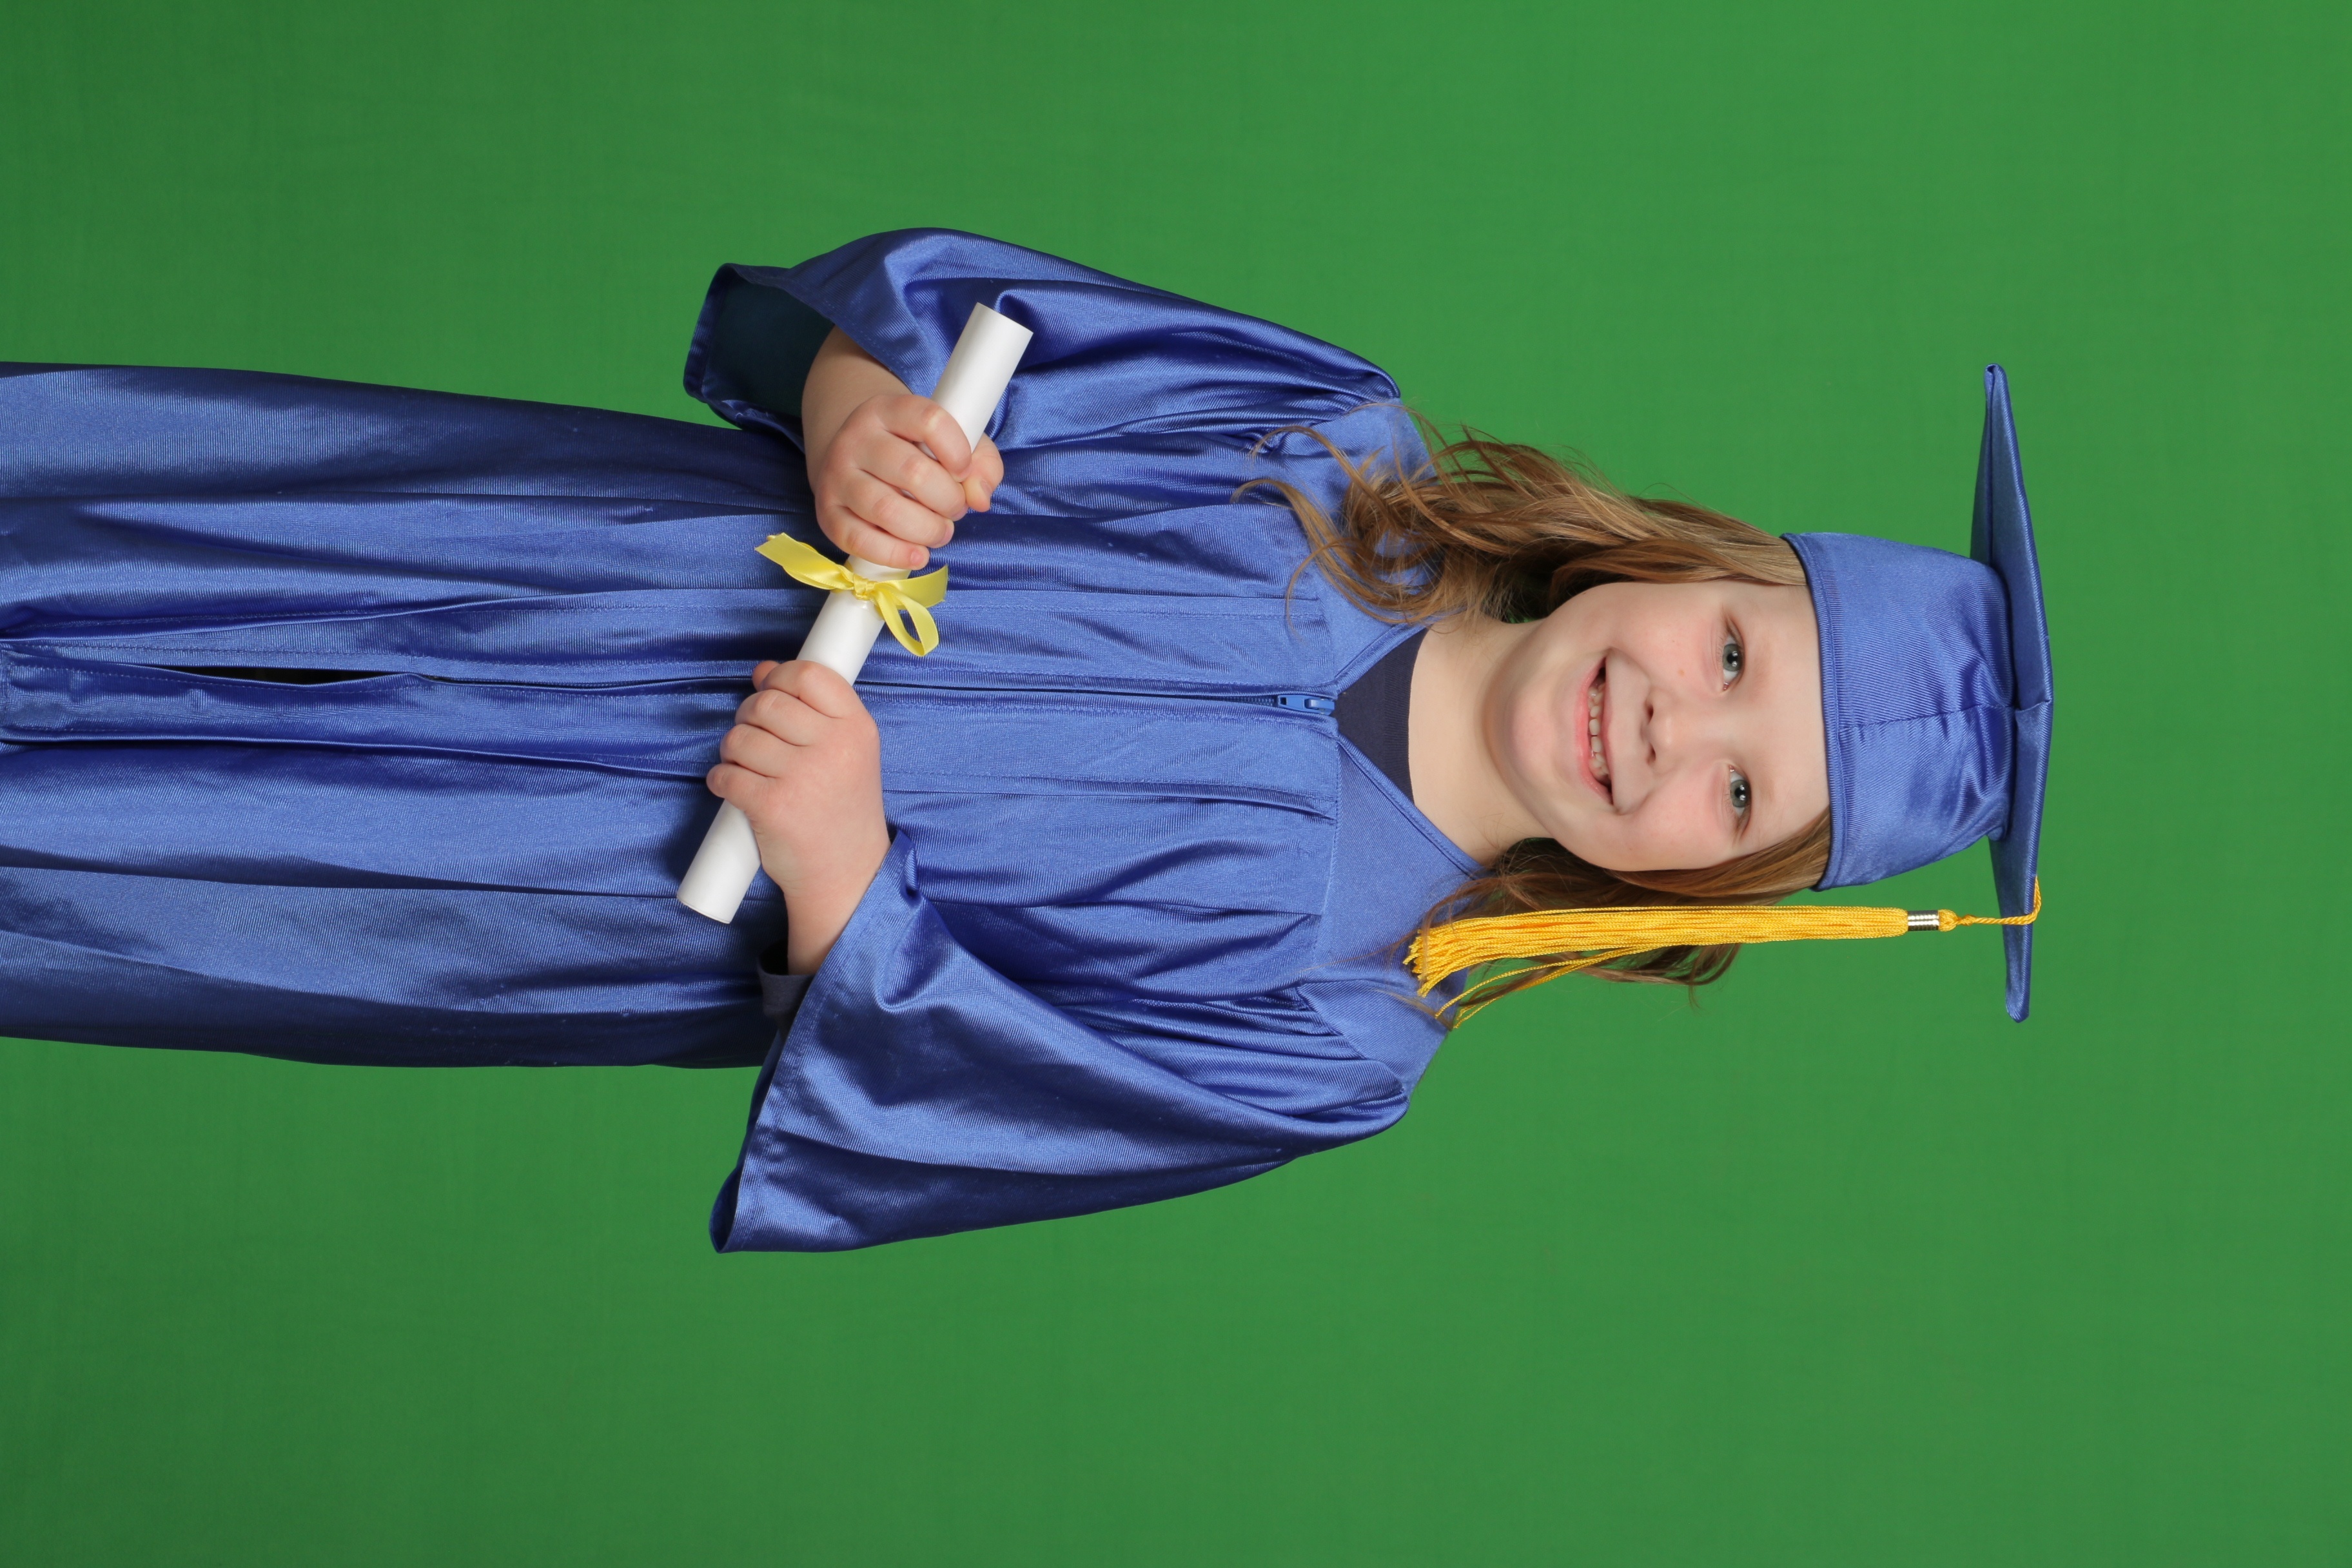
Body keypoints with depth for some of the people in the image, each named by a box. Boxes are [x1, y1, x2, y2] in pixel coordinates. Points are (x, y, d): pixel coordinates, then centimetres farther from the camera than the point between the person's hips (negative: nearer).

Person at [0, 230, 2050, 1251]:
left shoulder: (1322, 1033, -13)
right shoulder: (1331, 442, -7)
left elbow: (911, 1125, -13)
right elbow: (933, 292, -1)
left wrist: (840, 877, -29)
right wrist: (859, 402, -23)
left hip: (648, 905, -3)